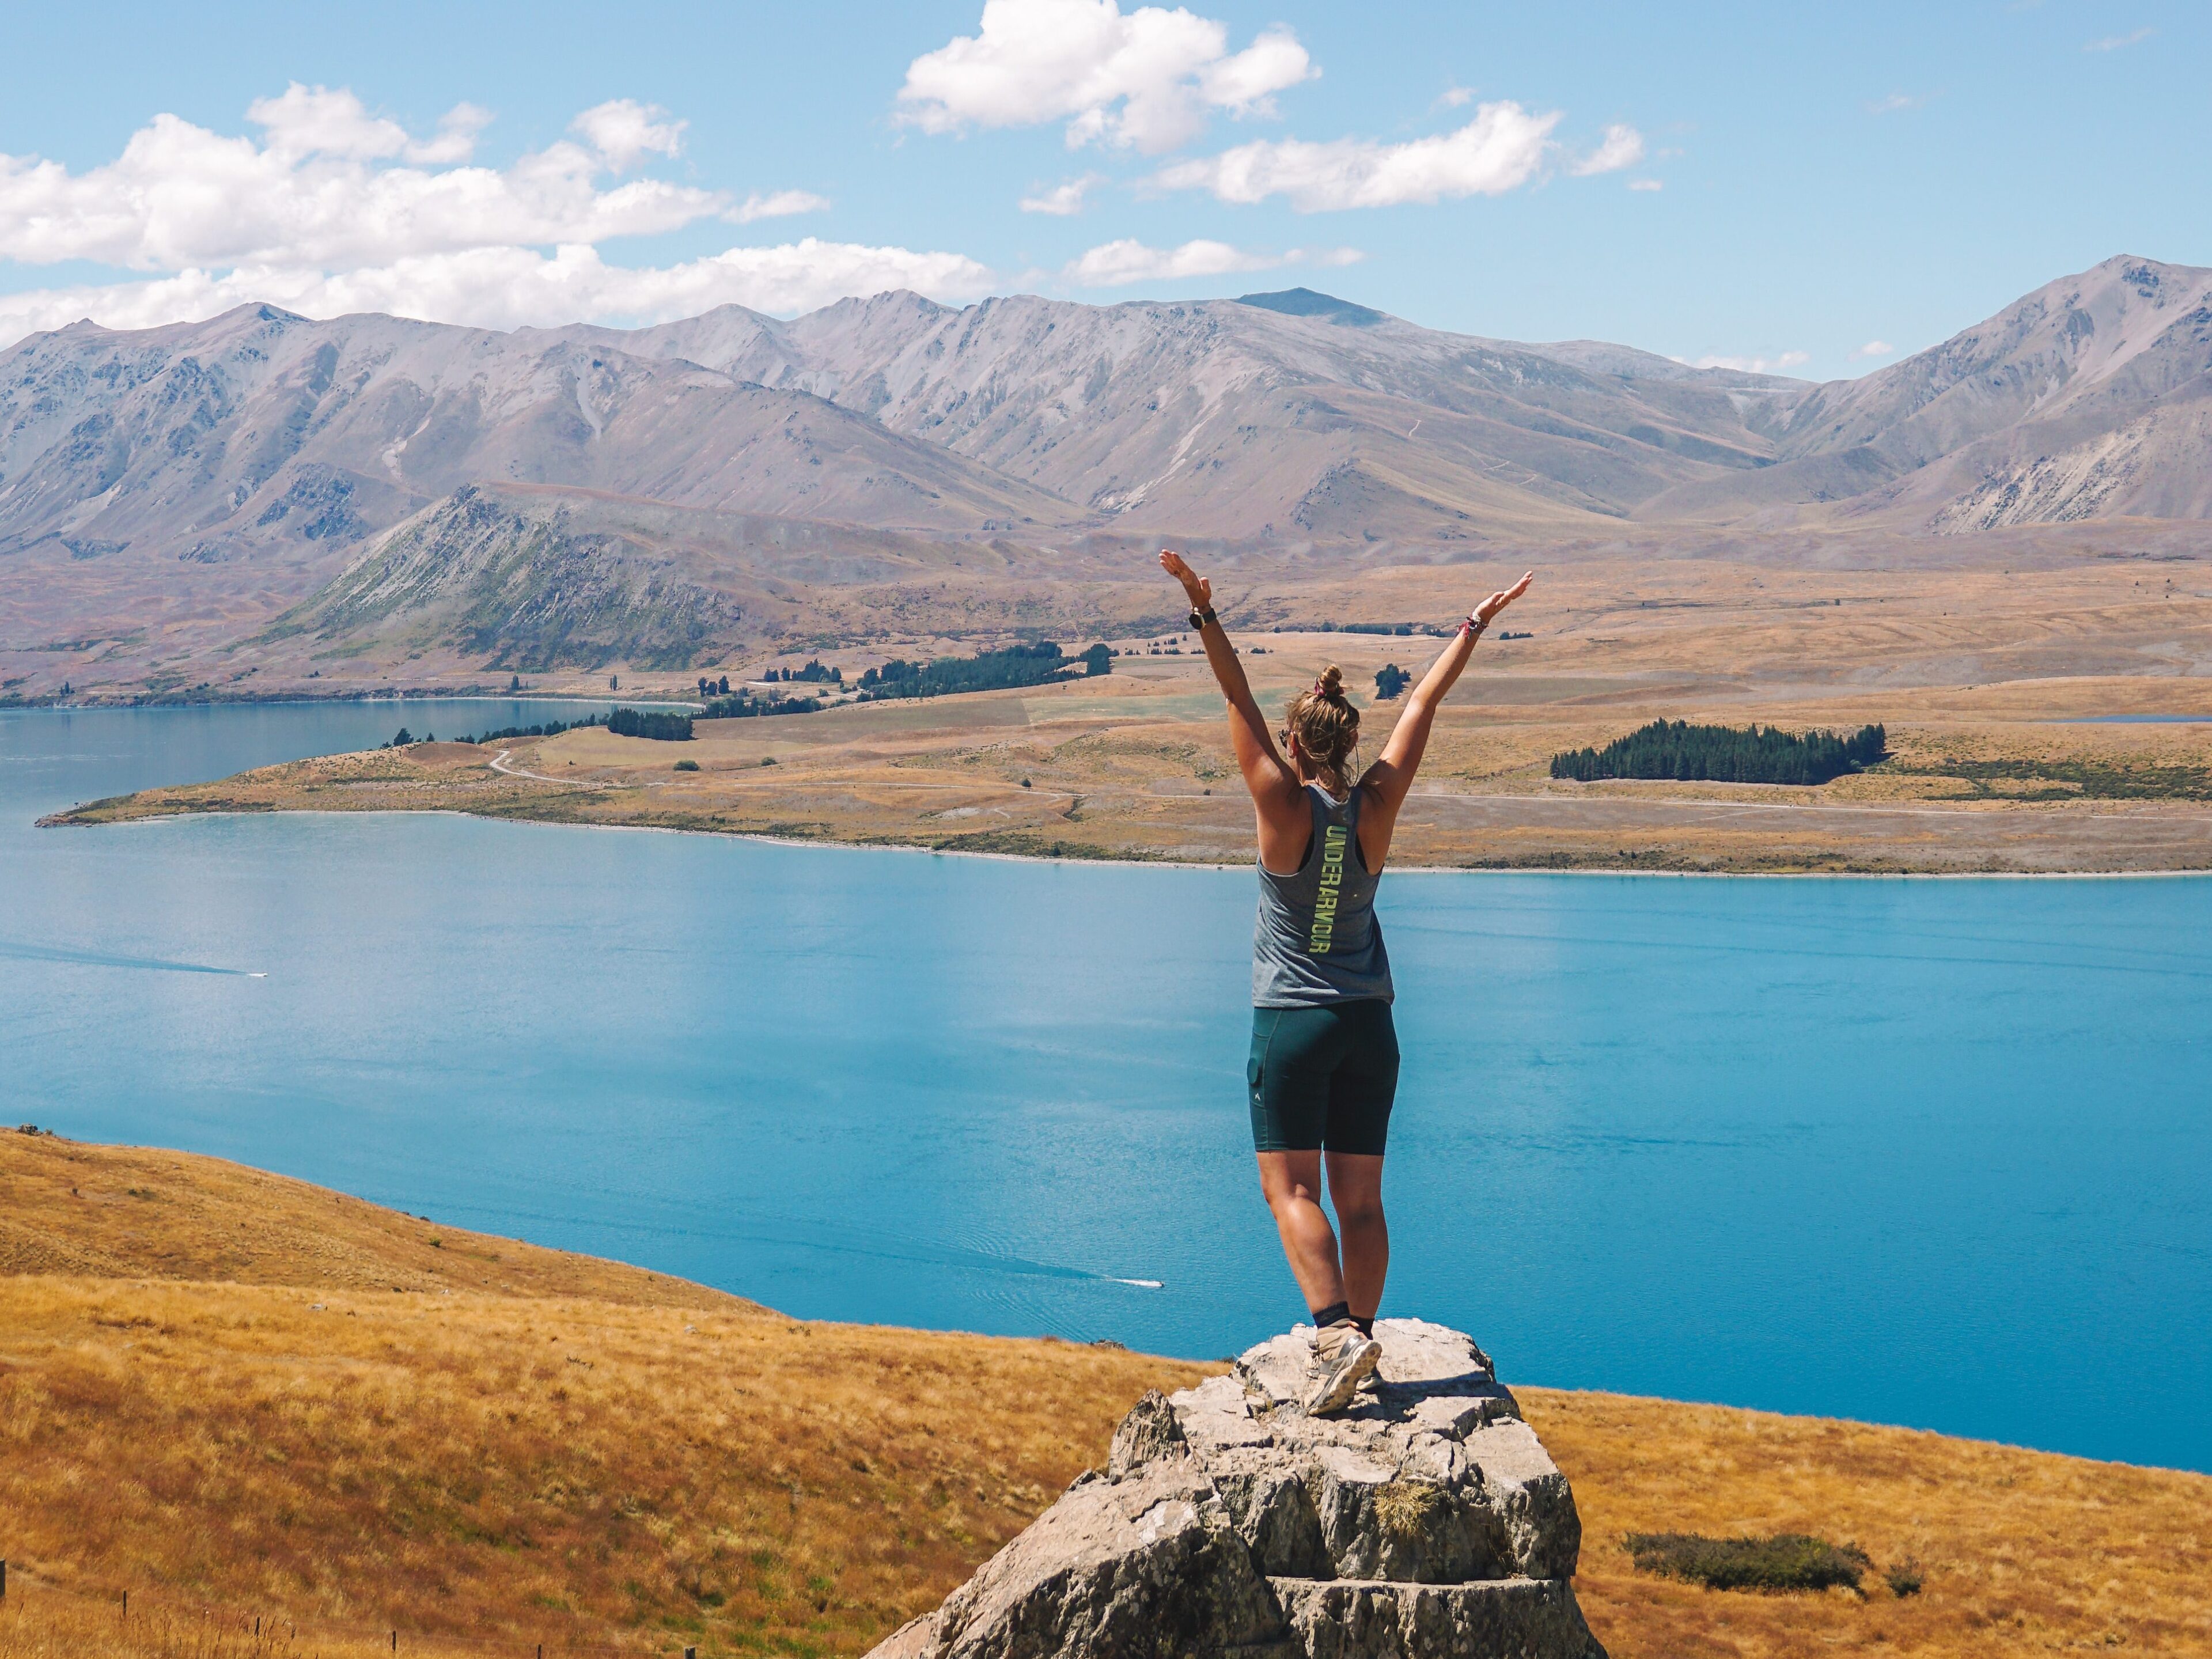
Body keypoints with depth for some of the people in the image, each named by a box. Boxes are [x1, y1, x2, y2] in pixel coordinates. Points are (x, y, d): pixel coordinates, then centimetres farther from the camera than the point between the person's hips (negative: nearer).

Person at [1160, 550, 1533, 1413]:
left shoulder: (1284, 804, -11)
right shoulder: (1375, 807, -2)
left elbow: (1240, 701, -15)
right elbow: (1424, 703, 6)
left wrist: (1206, 616, -19)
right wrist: (1476, 624, 13)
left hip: (1290, 1024, -4)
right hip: (1368, 1024, 4)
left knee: (1290, 1188, -4)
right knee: (1359, 1197, 8)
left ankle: (1337, 1330, -21)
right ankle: (1356, 1342, 8)